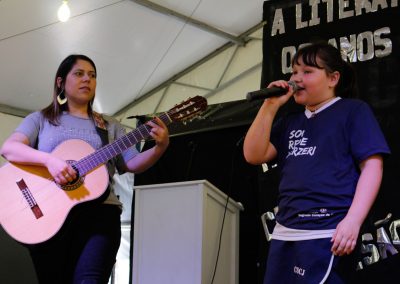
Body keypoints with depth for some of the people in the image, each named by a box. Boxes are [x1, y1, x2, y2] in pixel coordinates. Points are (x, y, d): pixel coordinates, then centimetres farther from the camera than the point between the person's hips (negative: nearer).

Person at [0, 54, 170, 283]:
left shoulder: (111, 126, 23)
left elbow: (132, 164, 13)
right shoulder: (41, 119, 16)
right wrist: (49, 160, -17)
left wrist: (160, 147, -8)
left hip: (99, 210, 1)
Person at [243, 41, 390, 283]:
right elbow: (254, 156, 12)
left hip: (327, 235, -6)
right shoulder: (289, 122, 22)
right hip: (285, 233, 6)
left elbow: (372, 166, -5)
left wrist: (352, 221, -17)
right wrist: (270, 106, 4)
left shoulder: (354, 110, 4)